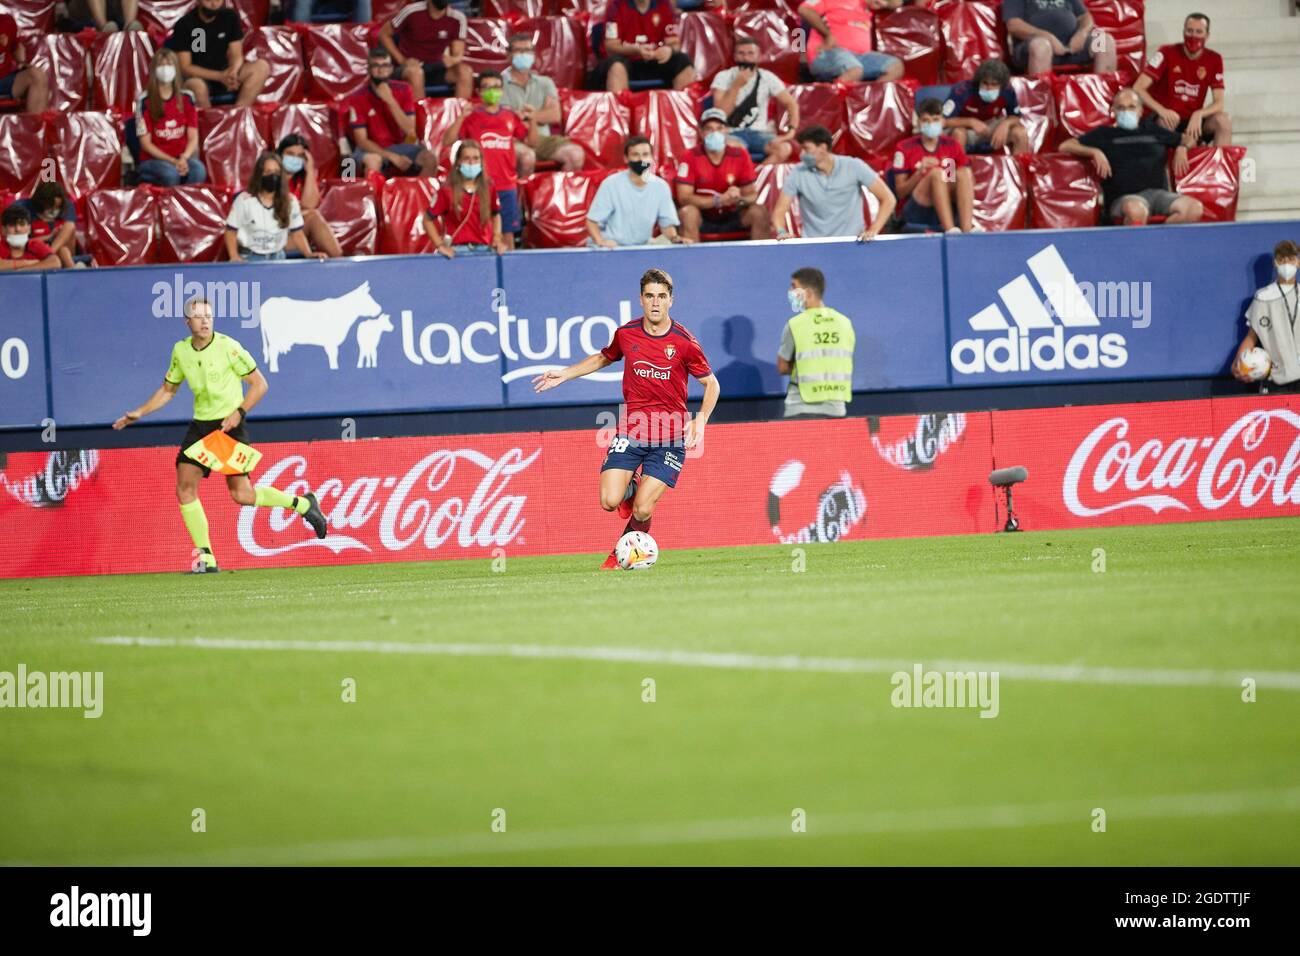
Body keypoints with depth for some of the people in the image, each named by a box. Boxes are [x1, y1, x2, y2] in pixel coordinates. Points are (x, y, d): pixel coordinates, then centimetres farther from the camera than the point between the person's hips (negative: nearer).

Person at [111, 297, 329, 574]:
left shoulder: (228, 347, -13)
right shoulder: (180, 351, 4)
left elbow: (259, 384, -8)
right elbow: (168, 390, 20)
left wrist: (239, 412, -19)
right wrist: (139, 413, 13)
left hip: (229, 425, -6)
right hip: (200, 424, 6)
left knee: (240, 494, -11)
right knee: (185, 489, -7)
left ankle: (302, 503, 11)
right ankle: (205, 558, -1)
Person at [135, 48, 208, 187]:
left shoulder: (186, 98, 7)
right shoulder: (145, 101, -3)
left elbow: (193, 137, 4)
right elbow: (146, 143, -5)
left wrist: (184, 158, -17)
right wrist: (172, 161, -17)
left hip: (182, 158, 2)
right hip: (153, 159, -2)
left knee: (198, 170, -34)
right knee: (171, 173, -37)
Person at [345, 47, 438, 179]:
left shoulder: (403, 91, -3)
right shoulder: (358, 99, -11)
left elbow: (410, 131, -12)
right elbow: (362, 141, -13)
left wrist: (390, 100, -21)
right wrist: (392, 157, -24)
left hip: (398, 146, 3)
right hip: (372, 149, -3)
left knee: (430, 159, -22)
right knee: (373, 160, -39)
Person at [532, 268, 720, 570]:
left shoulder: (684, 342, -6)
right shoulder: (626, 334, 2)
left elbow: (712, 385, 4)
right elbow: (603, 358, 25)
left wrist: (700, 421, -11)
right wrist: (565, 374, 18)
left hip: (670, 435, -2)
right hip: (630, 429, 2)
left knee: (642, 511, -10)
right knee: (609, 501, -13)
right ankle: (632, 487, 23)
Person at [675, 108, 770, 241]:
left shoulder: (740, 155, -4)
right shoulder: (691, 158, -12)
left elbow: (752, 195, -2)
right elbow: (684, 198, -19)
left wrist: (739, 199, -28)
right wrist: (719, 200, -29)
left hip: (732, 217, 3)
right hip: (703, 219, -3)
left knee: (759, 211, -21)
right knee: (687, 212, -33)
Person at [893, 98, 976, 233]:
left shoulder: (952, 146, 11)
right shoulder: (905, 148, 3)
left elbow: (968, 182, 11)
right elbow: (901, 192, 0)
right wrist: (920, 172, -16)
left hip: (950, 208, 3)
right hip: (917, 211, -3)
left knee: (963, 173, -22)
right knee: (936, 172, -28)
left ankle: (967, 230, -41)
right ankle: (950, 230, -46)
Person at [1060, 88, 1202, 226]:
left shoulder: (1152, 130, 26)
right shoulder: (1105, 134, 19)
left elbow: (1183, 141, 40)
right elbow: (1065, 147, 13)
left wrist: (1181, 150, 16)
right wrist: (1094, 152, -4)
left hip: (1158, 193, 4)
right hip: (1124, 197, -4)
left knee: (1195, 208, -29)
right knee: (1135, 210, -44)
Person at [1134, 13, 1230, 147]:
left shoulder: (1214, 60, 1)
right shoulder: (1168, 53, -7)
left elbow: (1218, 103, -4)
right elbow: (1138, 88, -14)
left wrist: (1198, 114, -27)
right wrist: (1162, 111, -31)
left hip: (1192, 121, 3)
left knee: (1222, 120, -23)